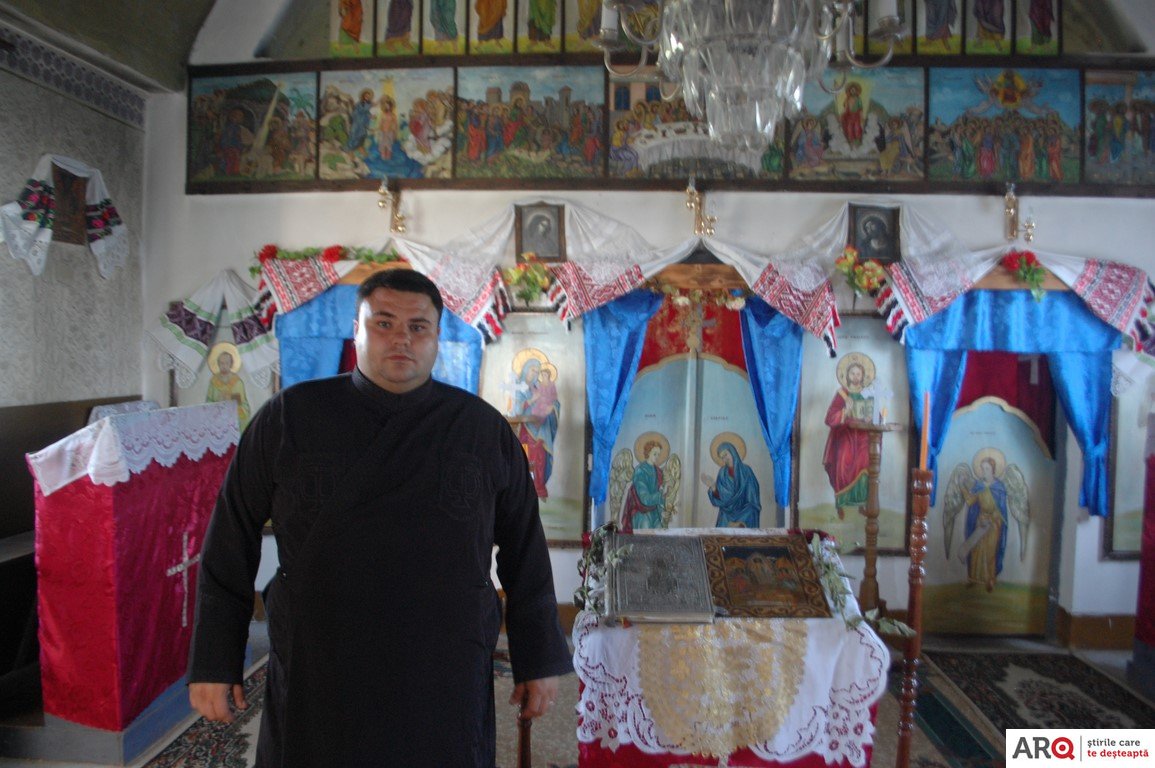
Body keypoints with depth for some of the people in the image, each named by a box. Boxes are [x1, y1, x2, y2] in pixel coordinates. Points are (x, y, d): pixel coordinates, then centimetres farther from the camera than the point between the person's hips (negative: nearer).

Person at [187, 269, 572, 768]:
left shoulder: (485, 431, -2)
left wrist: (540, 660, 6)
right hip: (314, 687, 0)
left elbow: (525, 553, 3)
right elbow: (230, 547, 2)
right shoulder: (288, 419, -3)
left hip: (447, 691, 1)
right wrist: (213, 662, 3)